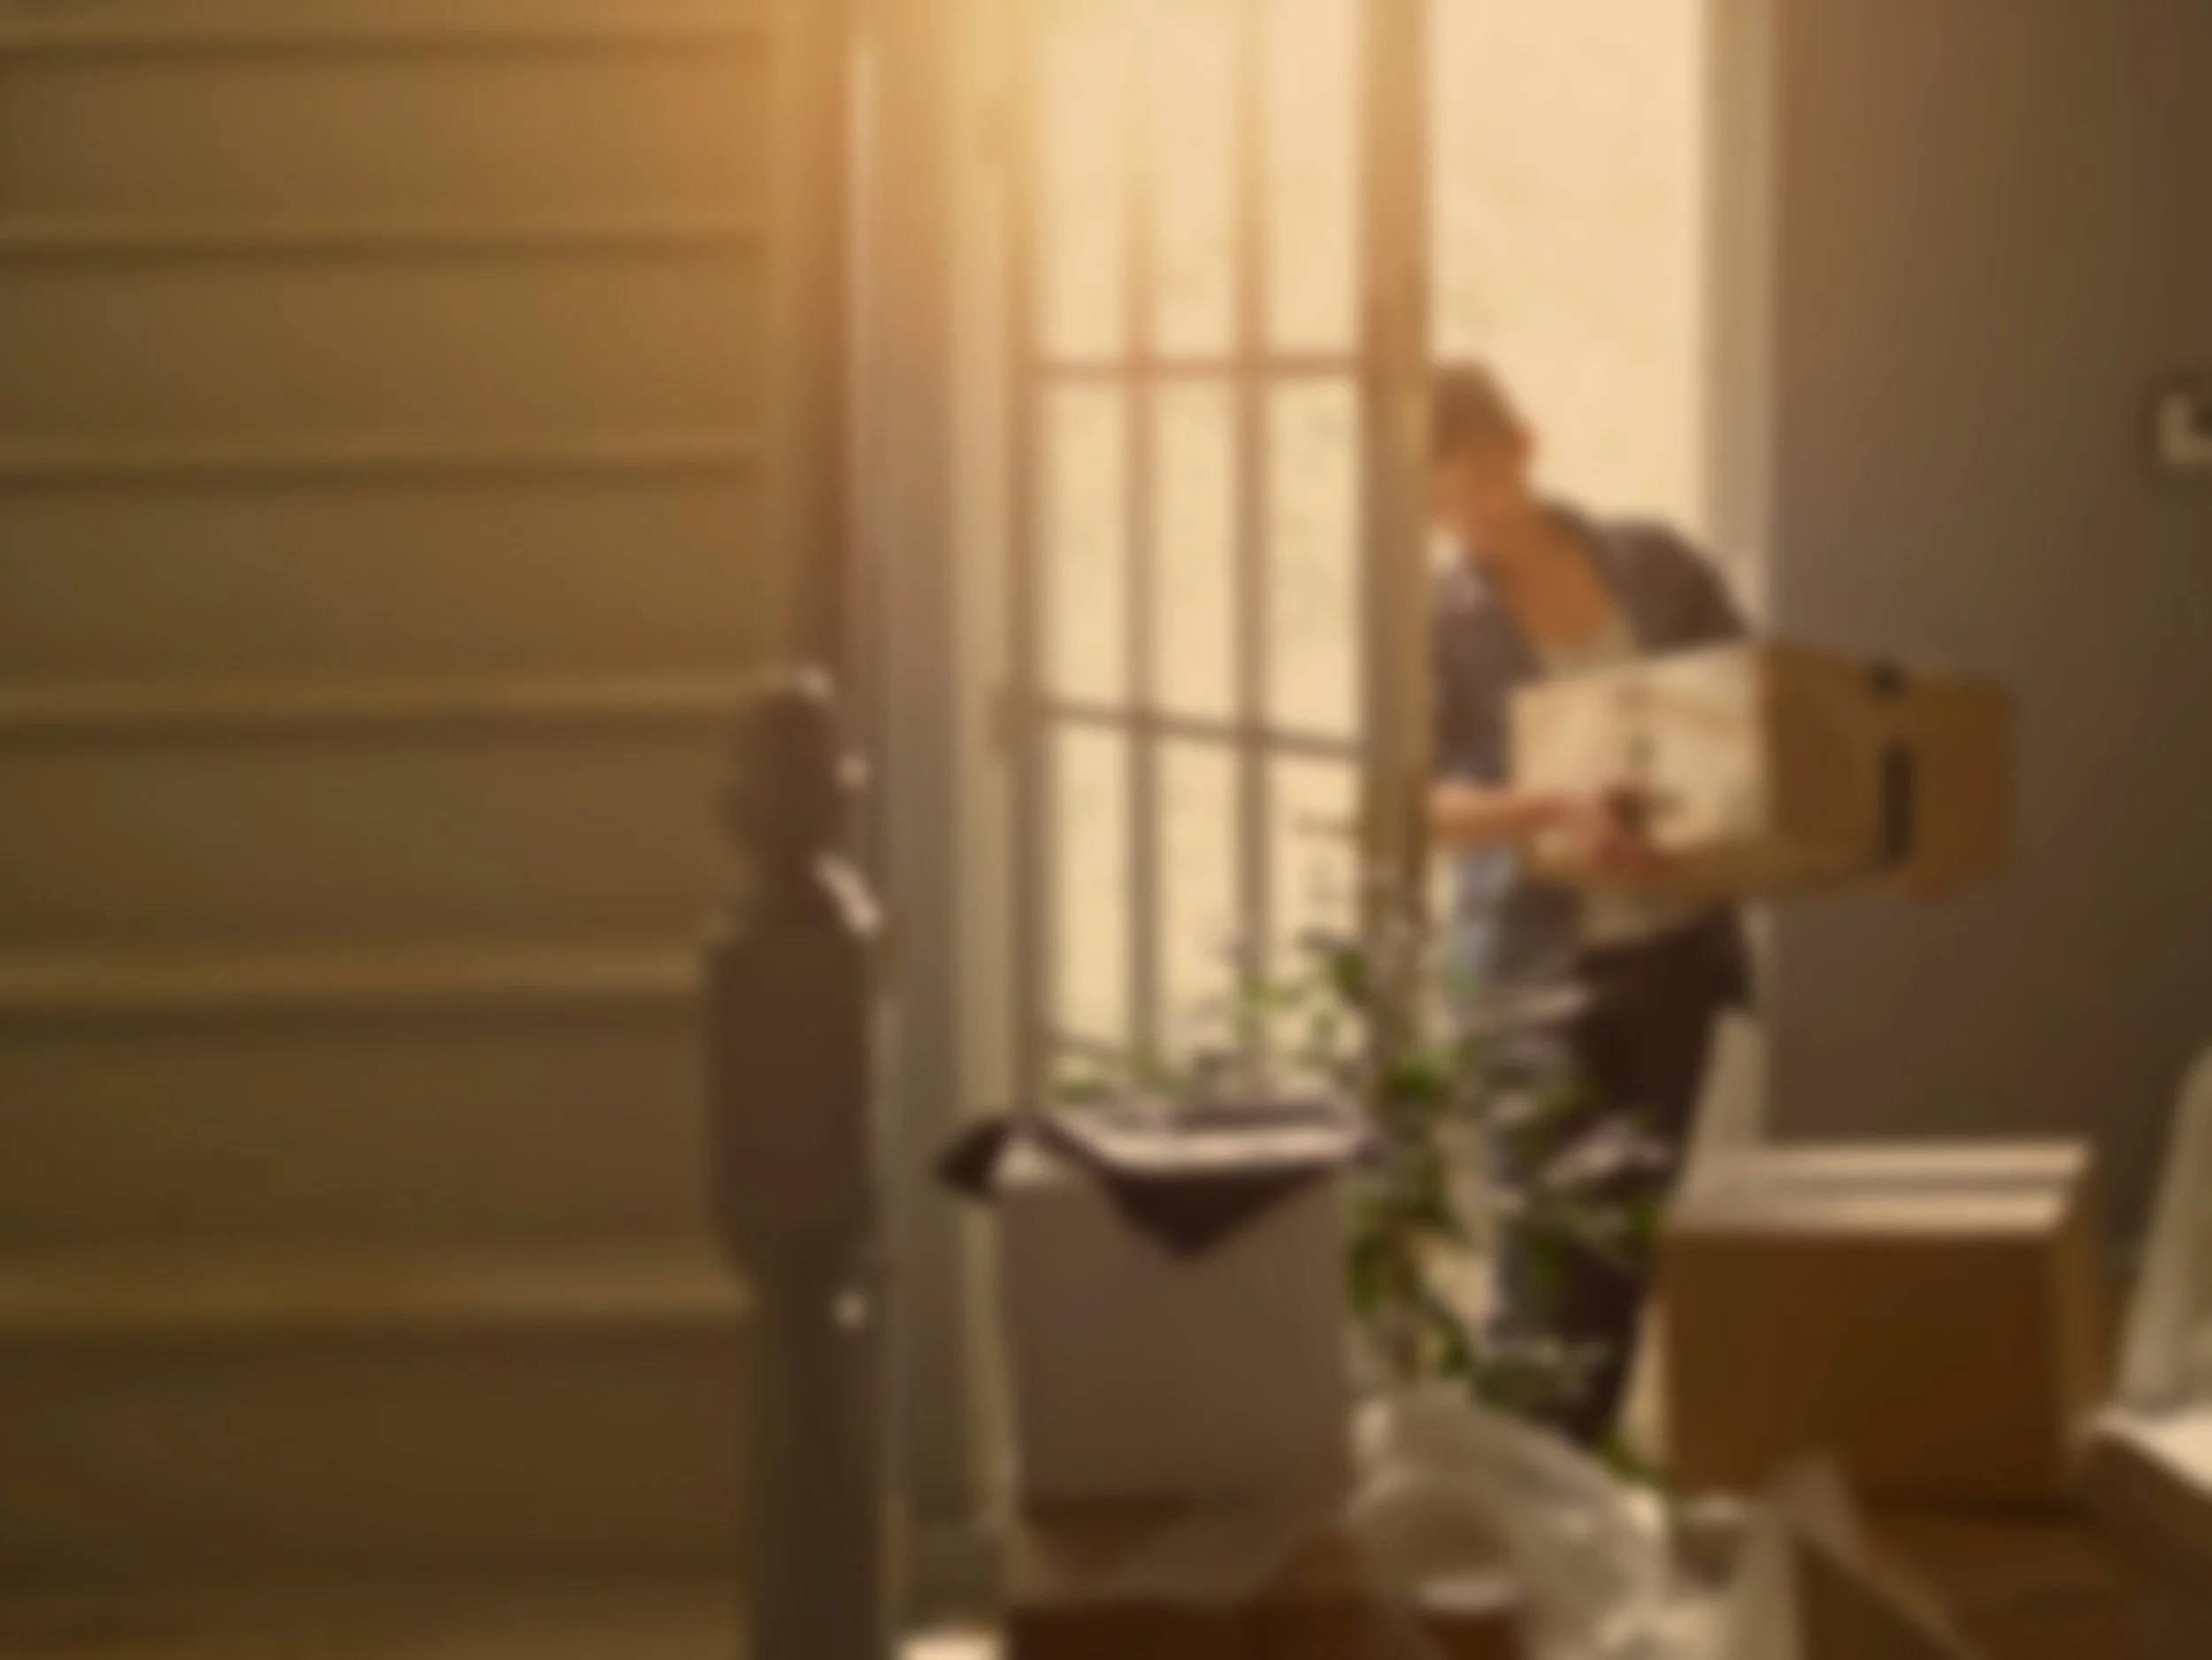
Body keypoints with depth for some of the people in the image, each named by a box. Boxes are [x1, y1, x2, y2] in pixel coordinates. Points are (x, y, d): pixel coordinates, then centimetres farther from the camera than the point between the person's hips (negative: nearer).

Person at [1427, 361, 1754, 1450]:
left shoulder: (1654, 564, 3)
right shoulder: (1436, 620, -7)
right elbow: (1421, 803, -17)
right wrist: (1551, 813, -34)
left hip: (1676, 943, 4)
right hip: (1538, 962, -4)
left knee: (1632, 1235, 10)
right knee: (1547, 1250, -6)